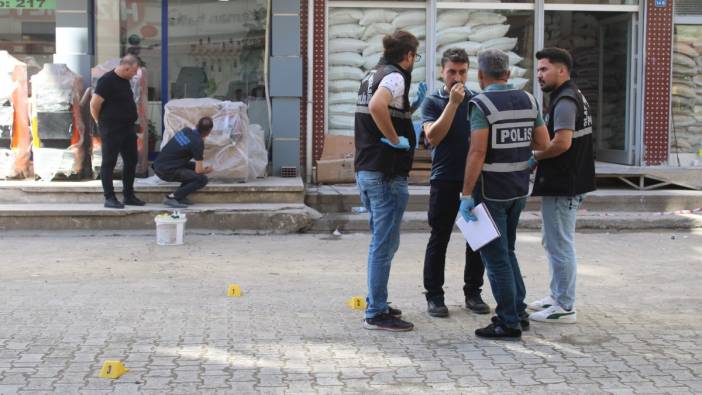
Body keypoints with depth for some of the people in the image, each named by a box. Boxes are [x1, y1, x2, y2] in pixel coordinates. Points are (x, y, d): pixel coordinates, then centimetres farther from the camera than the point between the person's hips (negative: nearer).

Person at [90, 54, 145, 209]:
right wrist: (100, 122, -5)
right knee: (109, 163, -1)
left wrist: (131, 122, 16)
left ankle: (129, 196, 22)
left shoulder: (125, 80, 12)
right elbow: (94, 103, -17)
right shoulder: (107, 80, -15)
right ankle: (109, 198, 3)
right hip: (111, 130, -9)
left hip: (128, 128, 9)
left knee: (131, 161, 12)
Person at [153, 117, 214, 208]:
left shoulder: (186, 130, 8)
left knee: (193, 166, 23)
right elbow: (198, 170, -14)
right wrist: (207, 170, 7)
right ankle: (172, 197, -9)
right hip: (166, 171, -9)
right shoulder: (198, 143, -15)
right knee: (202, 179, -9)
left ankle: (180, 197, 14)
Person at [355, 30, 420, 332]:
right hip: (386, 173, -10)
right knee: (384, 243, -4)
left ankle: (376, 303, 28)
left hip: (365, 170, 10)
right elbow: (376, 106, -33)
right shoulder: (395, 76, -13)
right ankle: (377, 313, 0)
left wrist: (414, 105, 26)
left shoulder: (372, 75, 16)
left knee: (382, 241, 20)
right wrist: (395, 140, -22)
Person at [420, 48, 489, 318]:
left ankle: (473, 292, 19)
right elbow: (433, 137, -13)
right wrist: (453, 103, -15)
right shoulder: (433, 102, 2)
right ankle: (434, 295, 9)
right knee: (439, 238, 1)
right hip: (445, 178, -3)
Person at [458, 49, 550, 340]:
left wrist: (466, 195, -20)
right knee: (506, 251, 22)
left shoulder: (481, 105, -14)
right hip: (518, 189, 7)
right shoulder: (528, 100, 4)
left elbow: (477, 152, -22)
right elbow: (543, 144, 5)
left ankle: (509, 324, 6)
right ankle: (518, 312, 24)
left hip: (490, 191, -7)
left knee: (495, 257, 2)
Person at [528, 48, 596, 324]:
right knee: (554, 242, 20)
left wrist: (534, 157, -13)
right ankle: (557, 296, 29)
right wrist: (540, 155, 10)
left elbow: (562, 143, -28)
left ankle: (564, 307, 2)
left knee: (559, 245, -4)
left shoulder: (564, 101, -17)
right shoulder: (574, 97, 16)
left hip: (561, 187, -11)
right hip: (566, 184, 11)